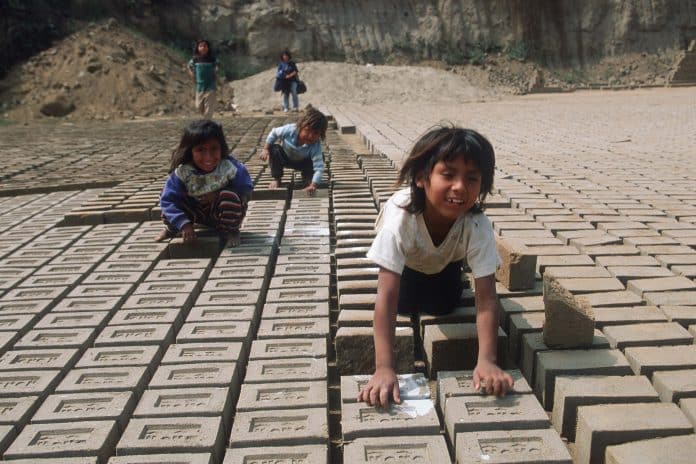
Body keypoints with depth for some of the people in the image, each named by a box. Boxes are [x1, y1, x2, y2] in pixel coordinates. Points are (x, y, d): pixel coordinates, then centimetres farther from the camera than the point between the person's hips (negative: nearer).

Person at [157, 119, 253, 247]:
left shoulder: (230, 167, -28)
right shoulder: (181, 172, -24)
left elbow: (246, 190, -18)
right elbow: (168, 200, -24)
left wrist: (219, 195, -30)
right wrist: (184, 224, -35)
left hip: (222, 212, -2)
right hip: (198, 213, 2)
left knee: (229, 196, -34)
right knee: (166, 194, -18)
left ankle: (230, 231, -6)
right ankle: (171, 228, 13)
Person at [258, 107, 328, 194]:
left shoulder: (315, 146, -38)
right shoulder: (289, 130, -36)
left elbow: (319, 168, -43)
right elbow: (274, 133, -13)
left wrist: (313, 185, -58)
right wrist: (266, 149, -18)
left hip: (302, 162, 0)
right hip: (285, 157, 0)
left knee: (320, 157, -26)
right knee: (274, 149, -30)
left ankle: (307, 180, 0)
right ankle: (276, 179, -11)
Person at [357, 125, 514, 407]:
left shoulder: (478, 226, -42)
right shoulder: (401, 218, -49)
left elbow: (486, 298, -40)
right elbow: (386, 298, -51)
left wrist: (486, 360, -54)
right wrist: (384, 368, -57)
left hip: (446, 257, 1)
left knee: (442, 306, 0)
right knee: (407, 304, -9)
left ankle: (451, 278, 31)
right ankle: (411, 280, 24)